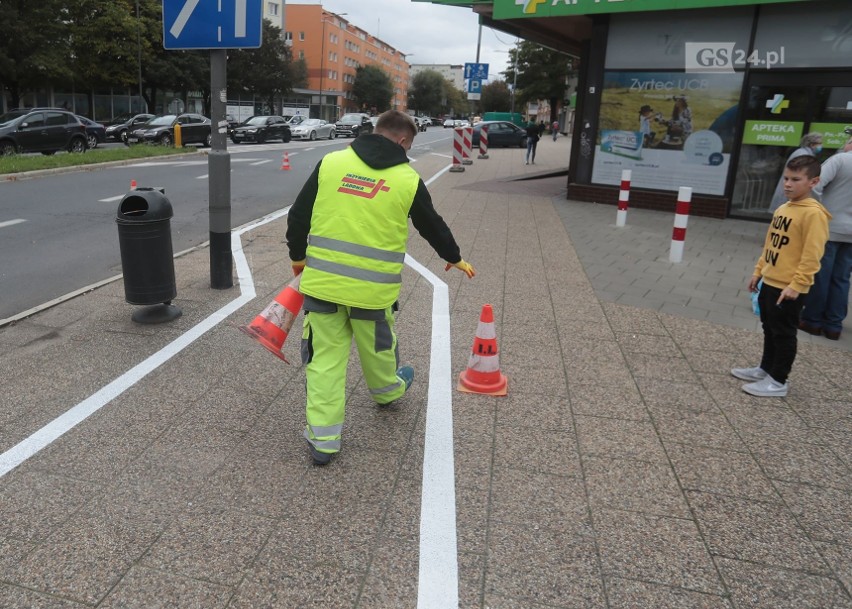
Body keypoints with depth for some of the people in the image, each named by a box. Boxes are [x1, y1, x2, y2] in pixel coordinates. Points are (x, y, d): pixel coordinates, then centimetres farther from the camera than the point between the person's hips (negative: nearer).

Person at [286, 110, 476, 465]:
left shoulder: (330, 163, 2)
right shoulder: (408, 180, -1)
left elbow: (298, 216, 4)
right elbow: (433, 226, 13)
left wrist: (298, 256, 21)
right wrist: (454, 258, 31)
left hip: (322, 281, 1)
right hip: (371, 288, -1)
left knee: (325, 357, 8)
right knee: (377, 348, 24)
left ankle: (322, 439, 12)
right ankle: (387, 391, 52)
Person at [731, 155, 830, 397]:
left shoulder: (813, 213, -17)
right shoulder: (783, 208, 10)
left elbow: (812, 255, -20)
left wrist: (796, 284, -22)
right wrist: (758, 271, 17)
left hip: (789, 288, -8)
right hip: (770, 282, 8)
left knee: (783, 333, 3)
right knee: (770, 329, 20)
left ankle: (778, 381, 14)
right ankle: (765, 369, 34)